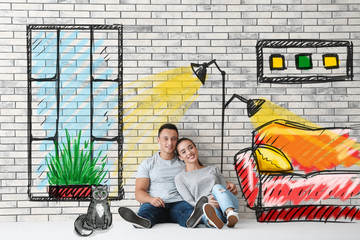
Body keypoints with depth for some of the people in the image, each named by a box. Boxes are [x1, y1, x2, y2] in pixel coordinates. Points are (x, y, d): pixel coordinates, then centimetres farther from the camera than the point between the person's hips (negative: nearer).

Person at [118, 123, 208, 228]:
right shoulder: (147, 164, 16)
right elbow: (139, 192, 7)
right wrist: (151, 199, -17)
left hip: (178, 203, 0)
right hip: (155, 204, 0)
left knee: (187, 208, -35)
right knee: (147, 208, -35)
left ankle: (191, 219, -65)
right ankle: (141, 221, -65)